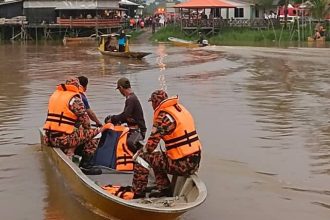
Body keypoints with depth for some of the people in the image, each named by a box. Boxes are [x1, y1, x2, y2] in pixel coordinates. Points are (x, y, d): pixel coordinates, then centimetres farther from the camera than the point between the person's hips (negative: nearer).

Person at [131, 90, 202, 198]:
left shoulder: (163, 115, -14)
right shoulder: (181, 109, 10)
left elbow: (153, 142, -12)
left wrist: (142, 152, 9)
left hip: (182, 165, -8)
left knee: (142, 158, 2)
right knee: (157, 158, 27)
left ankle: (138, 194, 8)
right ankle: (165, 189, 22)